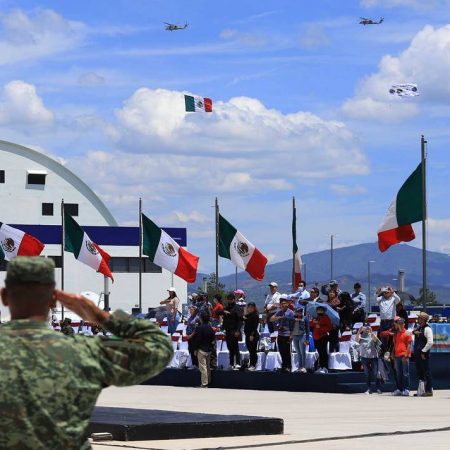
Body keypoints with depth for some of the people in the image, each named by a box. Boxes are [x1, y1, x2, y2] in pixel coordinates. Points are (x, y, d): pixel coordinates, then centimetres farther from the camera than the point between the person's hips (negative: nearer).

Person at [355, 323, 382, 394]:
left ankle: (378, 388, 5)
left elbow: (375, 339, -17)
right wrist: (359, 332, -25)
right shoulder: (361, 336, 6)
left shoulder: (372, 335, 4)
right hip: (364, 357, 1)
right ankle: (369, 389, 9)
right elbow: (356, 339, -13)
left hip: (373, 356, -1)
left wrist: (371, 332, -28)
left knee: (375, 373, -2)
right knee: (367, 374, 4)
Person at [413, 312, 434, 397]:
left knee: (426, 372, -5)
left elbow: (430, 342, -19)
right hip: (417, 353, 8)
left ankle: (429, 390, -2)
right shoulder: (418, 328, 15)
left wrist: (423, 351, -17)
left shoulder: (427, 329, -11)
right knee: (420, 373, 12)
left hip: (424, 354, -8)